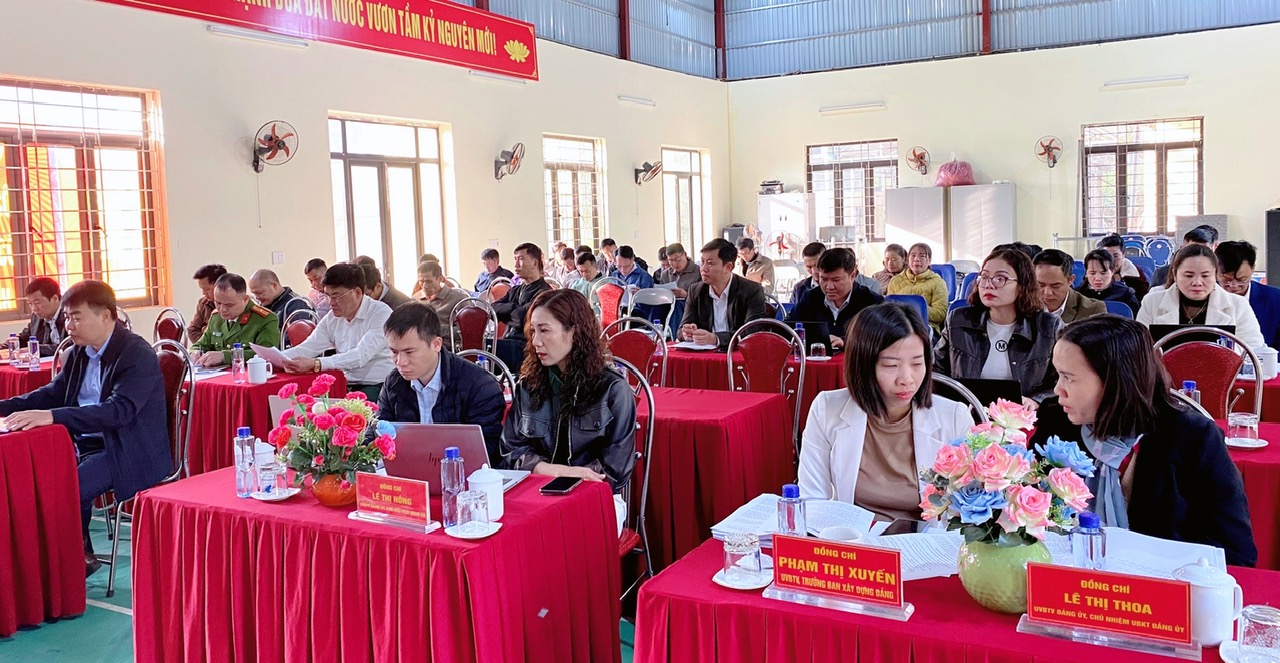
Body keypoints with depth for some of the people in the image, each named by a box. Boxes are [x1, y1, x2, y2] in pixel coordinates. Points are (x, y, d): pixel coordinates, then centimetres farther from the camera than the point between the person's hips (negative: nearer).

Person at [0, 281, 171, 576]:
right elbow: (54, 393, 18)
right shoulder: (80, 352, 9)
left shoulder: (139, 355, -18)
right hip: (86, 444, 8)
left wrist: (51, 416, -38)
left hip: (130, 452, -8)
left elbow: (119, 410, -30)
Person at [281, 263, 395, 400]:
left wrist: (315, 364, -30)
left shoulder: (381, 313, -11)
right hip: (347, 387, 6)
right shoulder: (332, 319, 11)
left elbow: (361, 356, -22)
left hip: (378, 386, -6)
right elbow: (306, 348, 7)